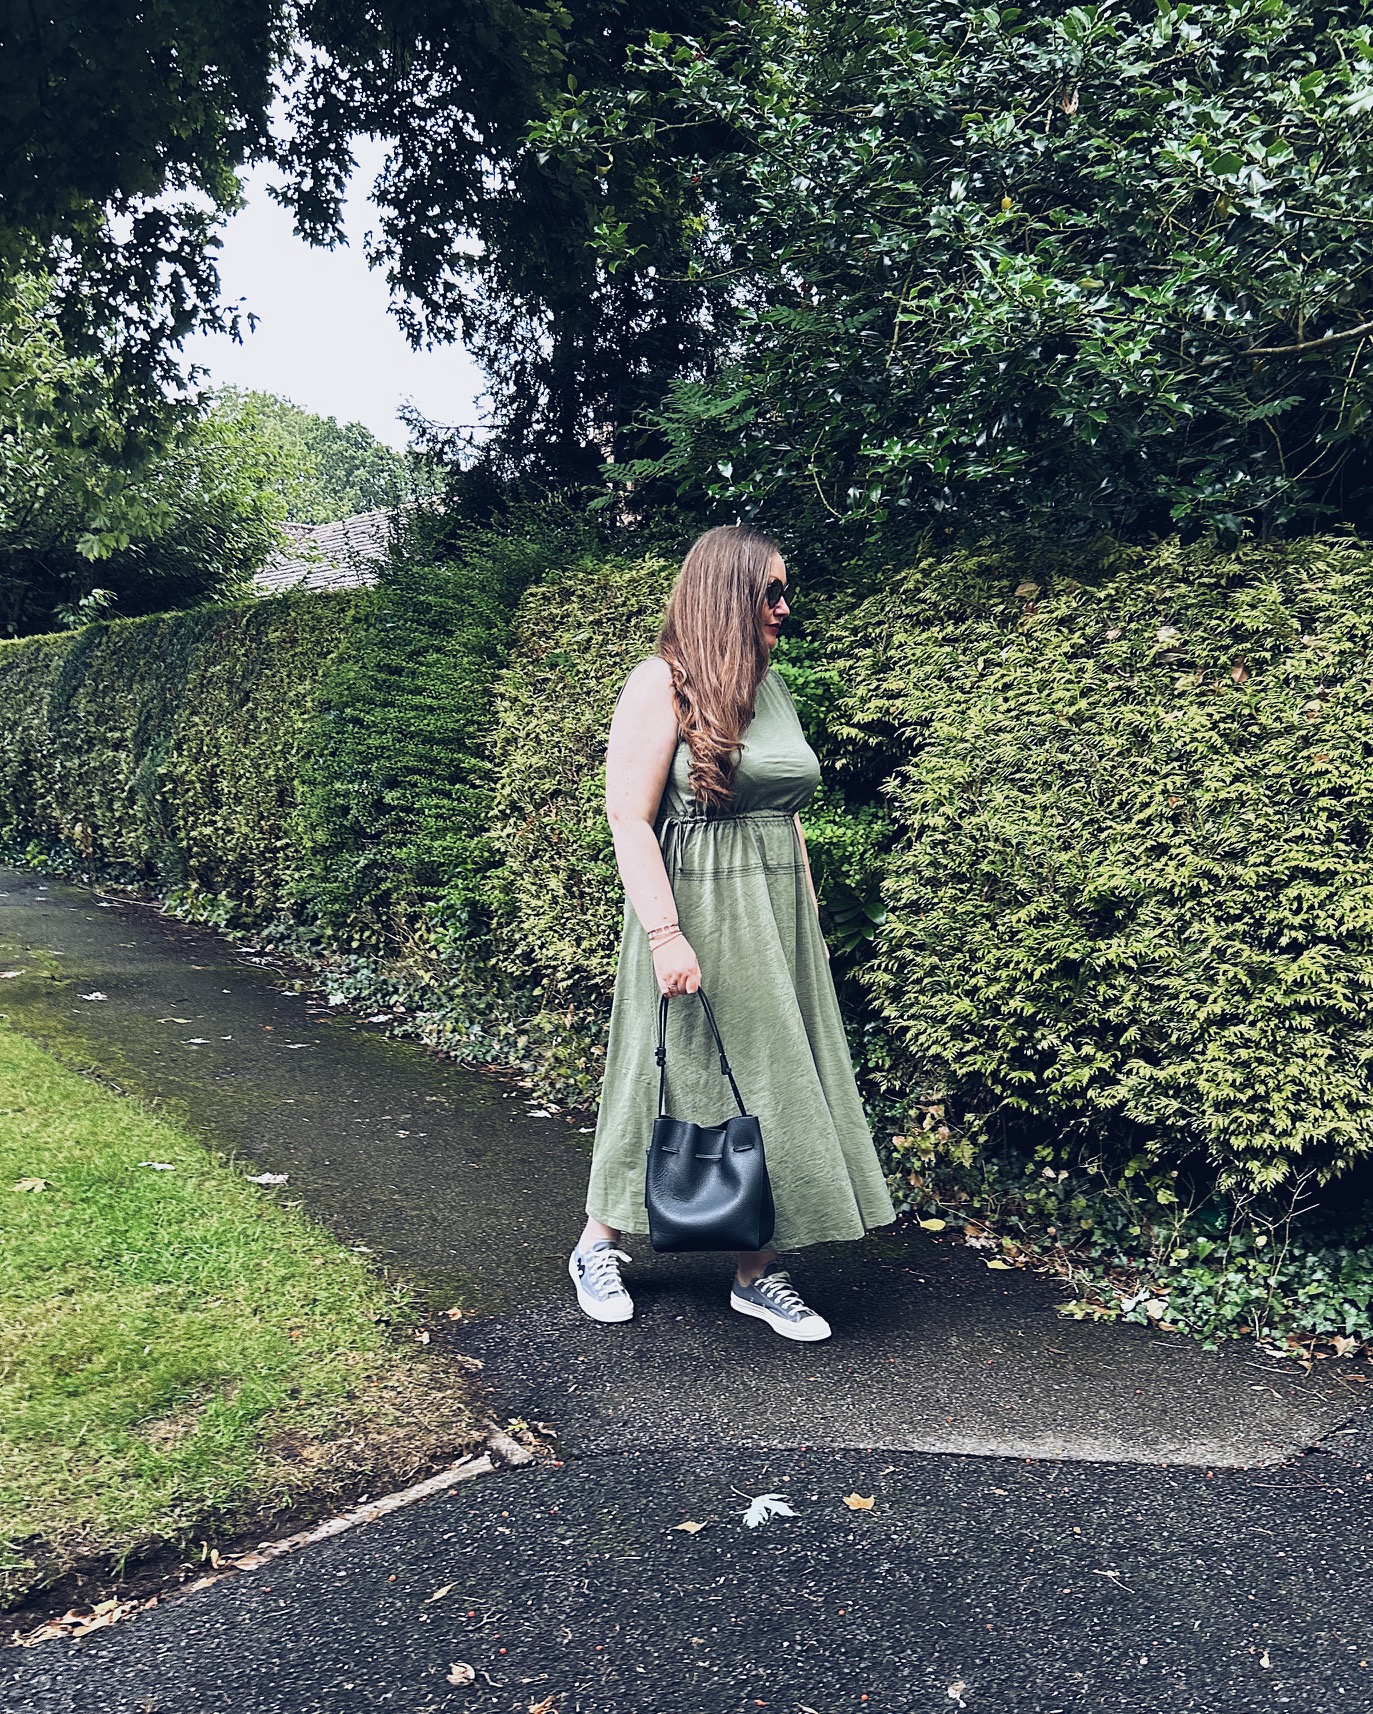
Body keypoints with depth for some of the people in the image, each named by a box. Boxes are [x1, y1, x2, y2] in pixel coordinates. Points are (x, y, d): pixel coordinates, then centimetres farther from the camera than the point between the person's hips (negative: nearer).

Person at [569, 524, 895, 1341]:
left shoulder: (773, 685, 12)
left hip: (778, 916, 7)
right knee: (677, 1080, 5)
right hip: (696, 912, -6)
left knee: (780, 1085, 7)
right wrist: (664, 933, -20)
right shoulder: (661, 684, -9)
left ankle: (761, 1272, 19)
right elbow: (629, 819, -14)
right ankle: (600, 1245, 27)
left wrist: (810, 920, 15)